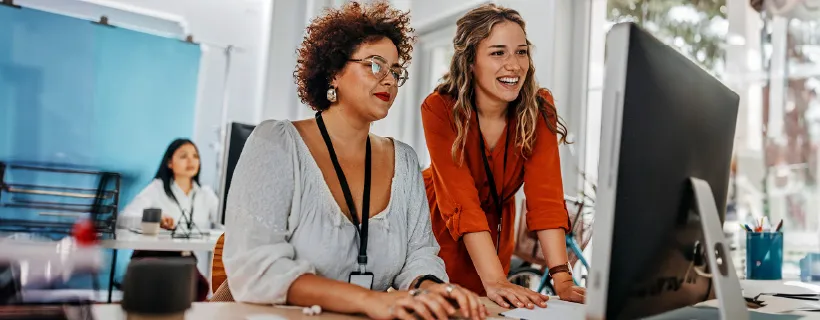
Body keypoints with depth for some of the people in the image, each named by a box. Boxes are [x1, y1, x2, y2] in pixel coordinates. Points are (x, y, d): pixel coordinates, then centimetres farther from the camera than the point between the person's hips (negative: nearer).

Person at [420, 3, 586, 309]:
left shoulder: (538, 109, -18)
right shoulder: (440, 109, -26)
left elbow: (545, 195, -24)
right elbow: (461, 201, -32)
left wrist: (561, 278, -33)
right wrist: (495, 280, -41)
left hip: (494, 230, 3)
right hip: (437, 228, -2)